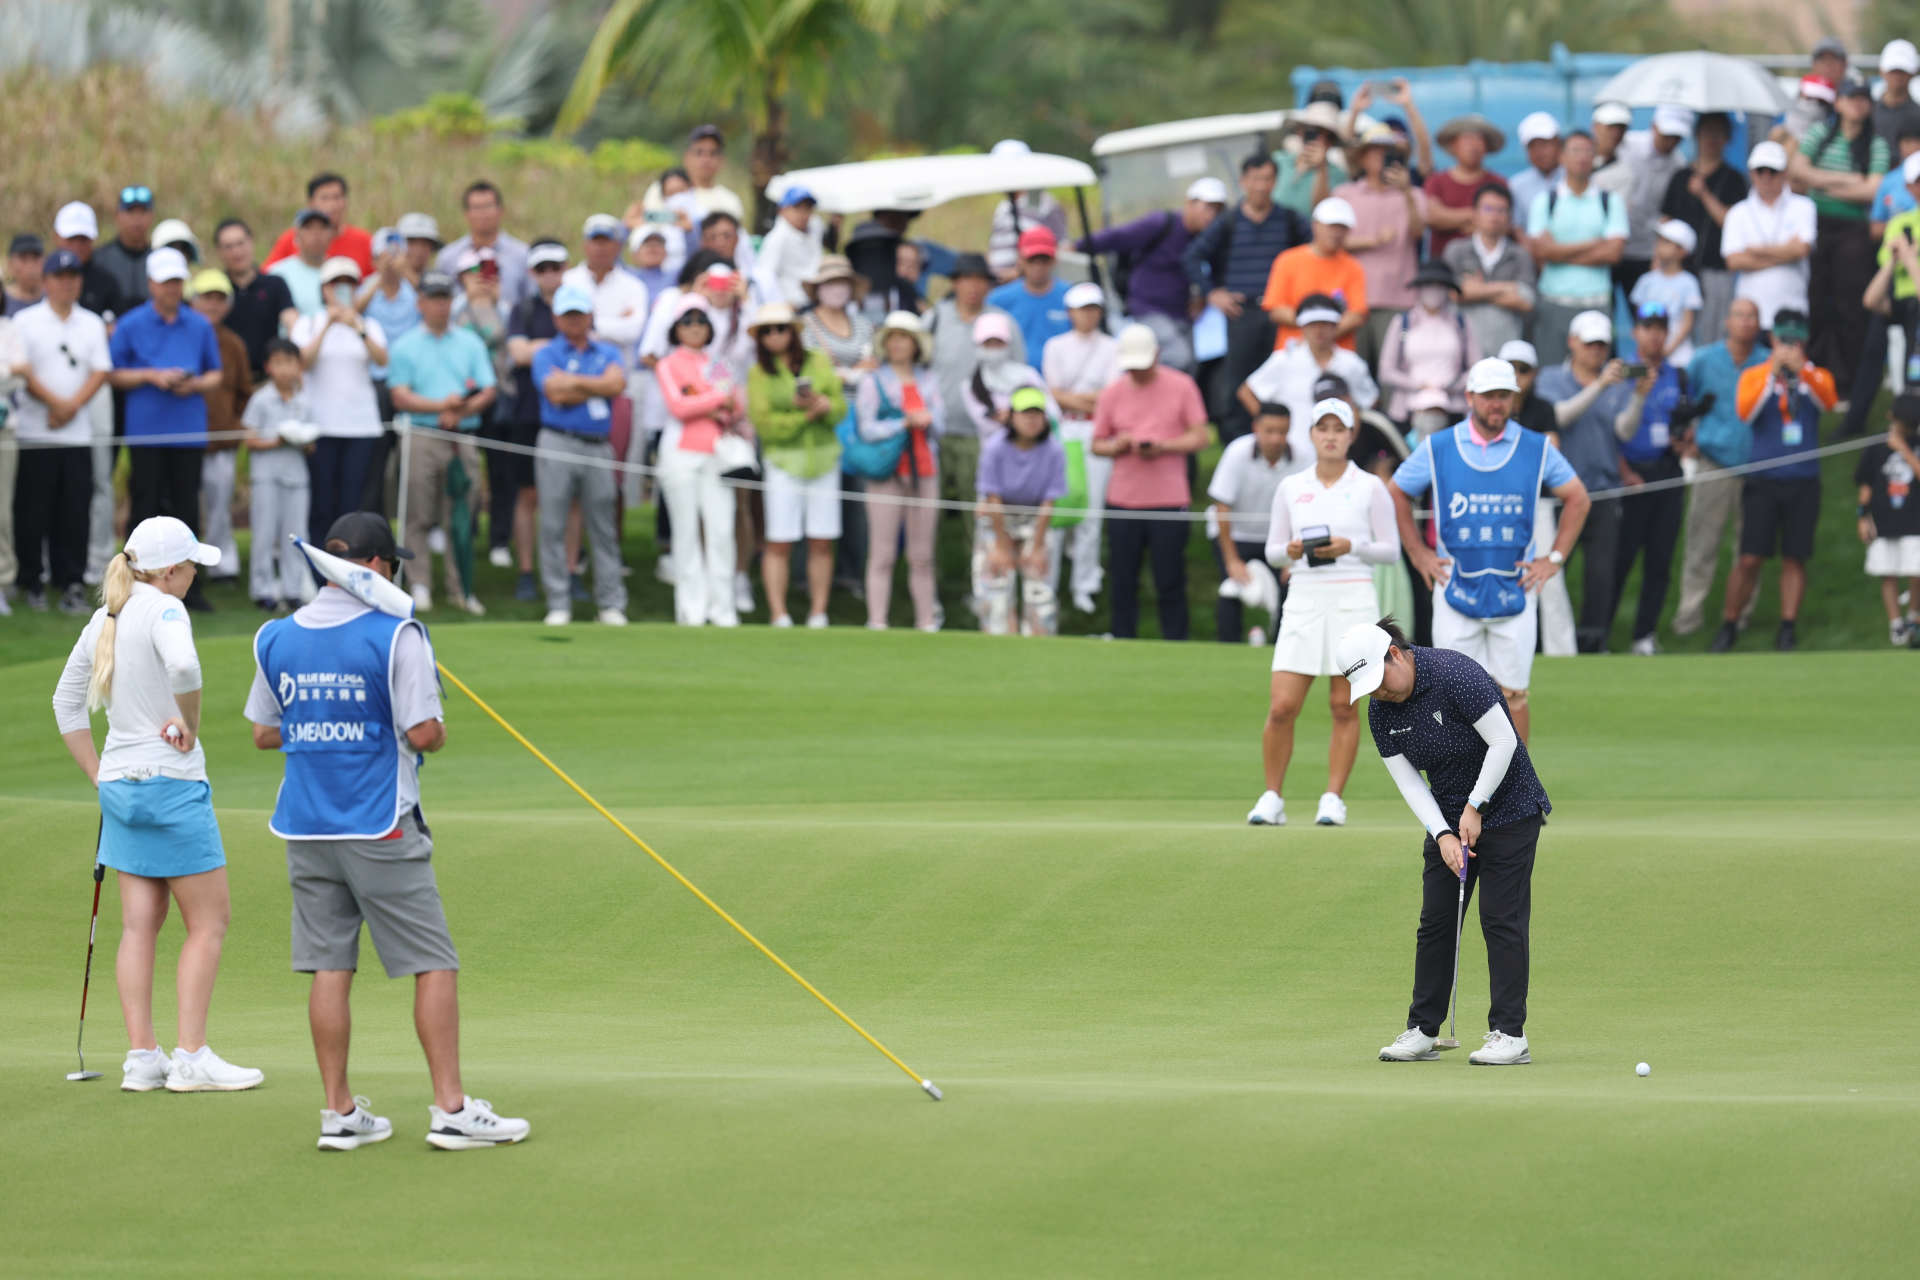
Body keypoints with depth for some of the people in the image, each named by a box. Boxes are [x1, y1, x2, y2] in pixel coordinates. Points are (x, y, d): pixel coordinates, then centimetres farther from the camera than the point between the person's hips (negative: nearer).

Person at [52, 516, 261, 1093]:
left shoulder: (106, 618, 10)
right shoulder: (163, 610, -15)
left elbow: (66, 702, 17)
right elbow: (183, 665, -36)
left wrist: (99, 775, 19)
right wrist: (189, 723, -18)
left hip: (120, 783, 8)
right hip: (172, 783, -8)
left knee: (140, 925, 9)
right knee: (208, 923, 1)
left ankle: (141, 1057, 7)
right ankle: (191, 1058, -3)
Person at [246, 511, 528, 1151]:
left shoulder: (275, 638, 4)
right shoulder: (396, 635, -11)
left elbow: (264, 732, 12)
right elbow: (424, 734, -13)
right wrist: (438, 732, 8)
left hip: (306, 828, 5)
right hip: (380, 828, -5)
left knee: (330, 969, 8)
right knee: (435, 964, 2)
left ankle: (340, 1113, 10)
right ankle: (450, 1110, -1)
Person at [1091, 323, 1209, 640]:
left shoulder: (1181, 386, 2)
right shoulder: (1112, 393, 8)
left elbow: (1199, 437, 1)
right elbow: (1097, 444, 11)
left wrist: (1163, 446, -15)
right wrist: (1120, 445, -11)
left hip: (1169, 499, -2)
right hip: (1122, 503, 2)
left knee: (1170, 584, -3)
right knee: (1124, 582, 3)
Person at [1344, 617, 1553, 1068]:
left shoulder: (1456, 675, -24)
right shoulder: (1380, 712, -3)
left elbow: (1503, 741, -22)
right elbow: (1409, 782, -2)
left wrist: (1475, 808, -18)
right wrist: (1443, 834, -16)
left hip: (1508, 808, -7)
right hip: (1448, 817, 7)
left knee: (1502, 921, -9)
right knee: (1435, 921, 3)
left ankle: (1510, 1034, -7)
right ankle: (1422, 1031, 9)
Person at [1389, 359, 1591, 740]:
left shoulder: (1537, 449, 4)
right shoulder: (1437, 448, 3)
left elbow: (1577, 498, 15)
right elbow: (1396, 494, 14)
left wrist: (1555, 558, 8)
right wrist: (1418, 554, 7)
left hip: (1516, 590, 0)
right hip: (1456, 590, 0)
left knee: (1513, 694, -2)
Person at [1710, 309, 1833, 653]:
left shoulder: (1815, 377, 6)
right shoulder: (1754, 376, 5)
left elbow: (1828, 400, -16)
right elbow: (1744, 411, -12)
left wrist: (1801, 371, -31)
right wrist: (1773, 375, -20)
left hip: (1803, 482, 1)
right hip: (1763, 480, -1)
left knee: (1795, 558, 1)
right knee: (1750, 558, -5)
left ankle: (1788, 627, 7)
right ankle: (1729, 625, 5)